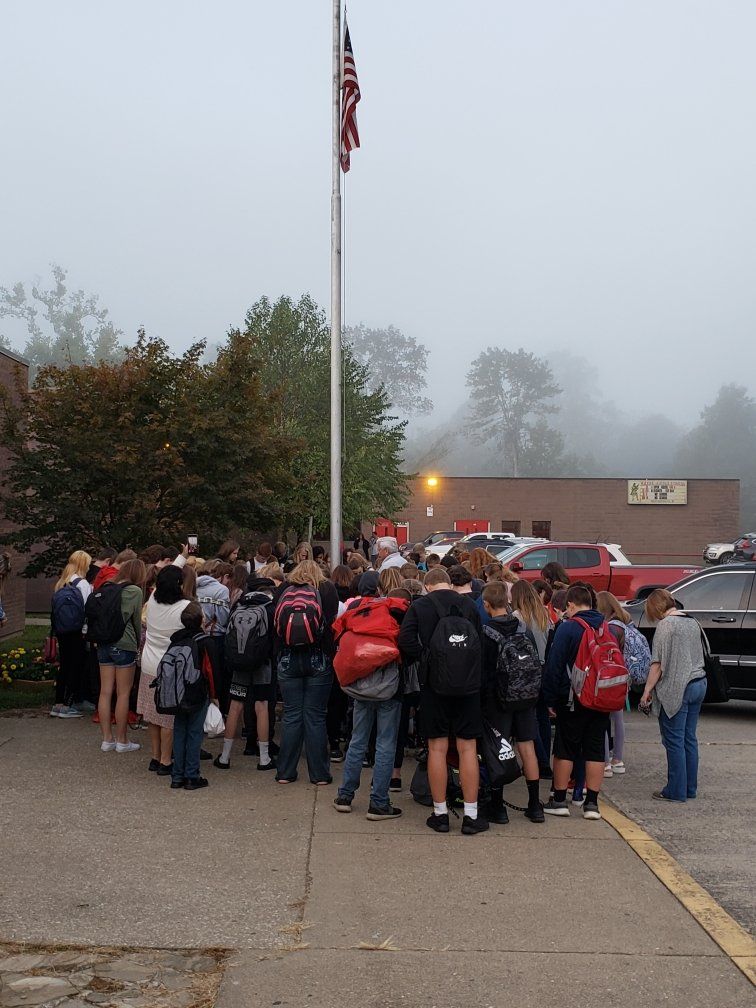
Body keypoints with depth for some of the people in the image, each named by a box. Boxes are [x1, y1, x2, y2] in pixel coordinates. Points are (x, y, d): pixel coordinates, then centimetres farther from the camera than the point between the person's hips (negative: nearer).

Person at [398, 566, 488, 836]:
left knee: (437, 748, 6)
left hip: (435, 685, -1)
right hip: (469, 685, 1)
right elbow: (481, 644, 7)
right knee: (467, 748, 5)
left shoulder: (419, 606, -2)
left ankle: (440, 814, 10)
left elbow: (406, 641, -14)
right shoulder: (469, 606, 5)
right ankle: (471, 815, 7)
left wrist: (426, 658, -3)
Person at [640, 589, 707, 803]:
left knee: (674, 741, -2)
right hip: (699, 684, 8)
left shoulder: (666, 625, -12)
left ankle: (676, 791, 1)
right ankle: (690, 788, 19)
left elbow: (658, 662, -15)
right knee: (689, 739, 14)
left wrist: (648, 690, -11)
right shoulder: (693, 621, 13)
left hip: (676, 689, -8)